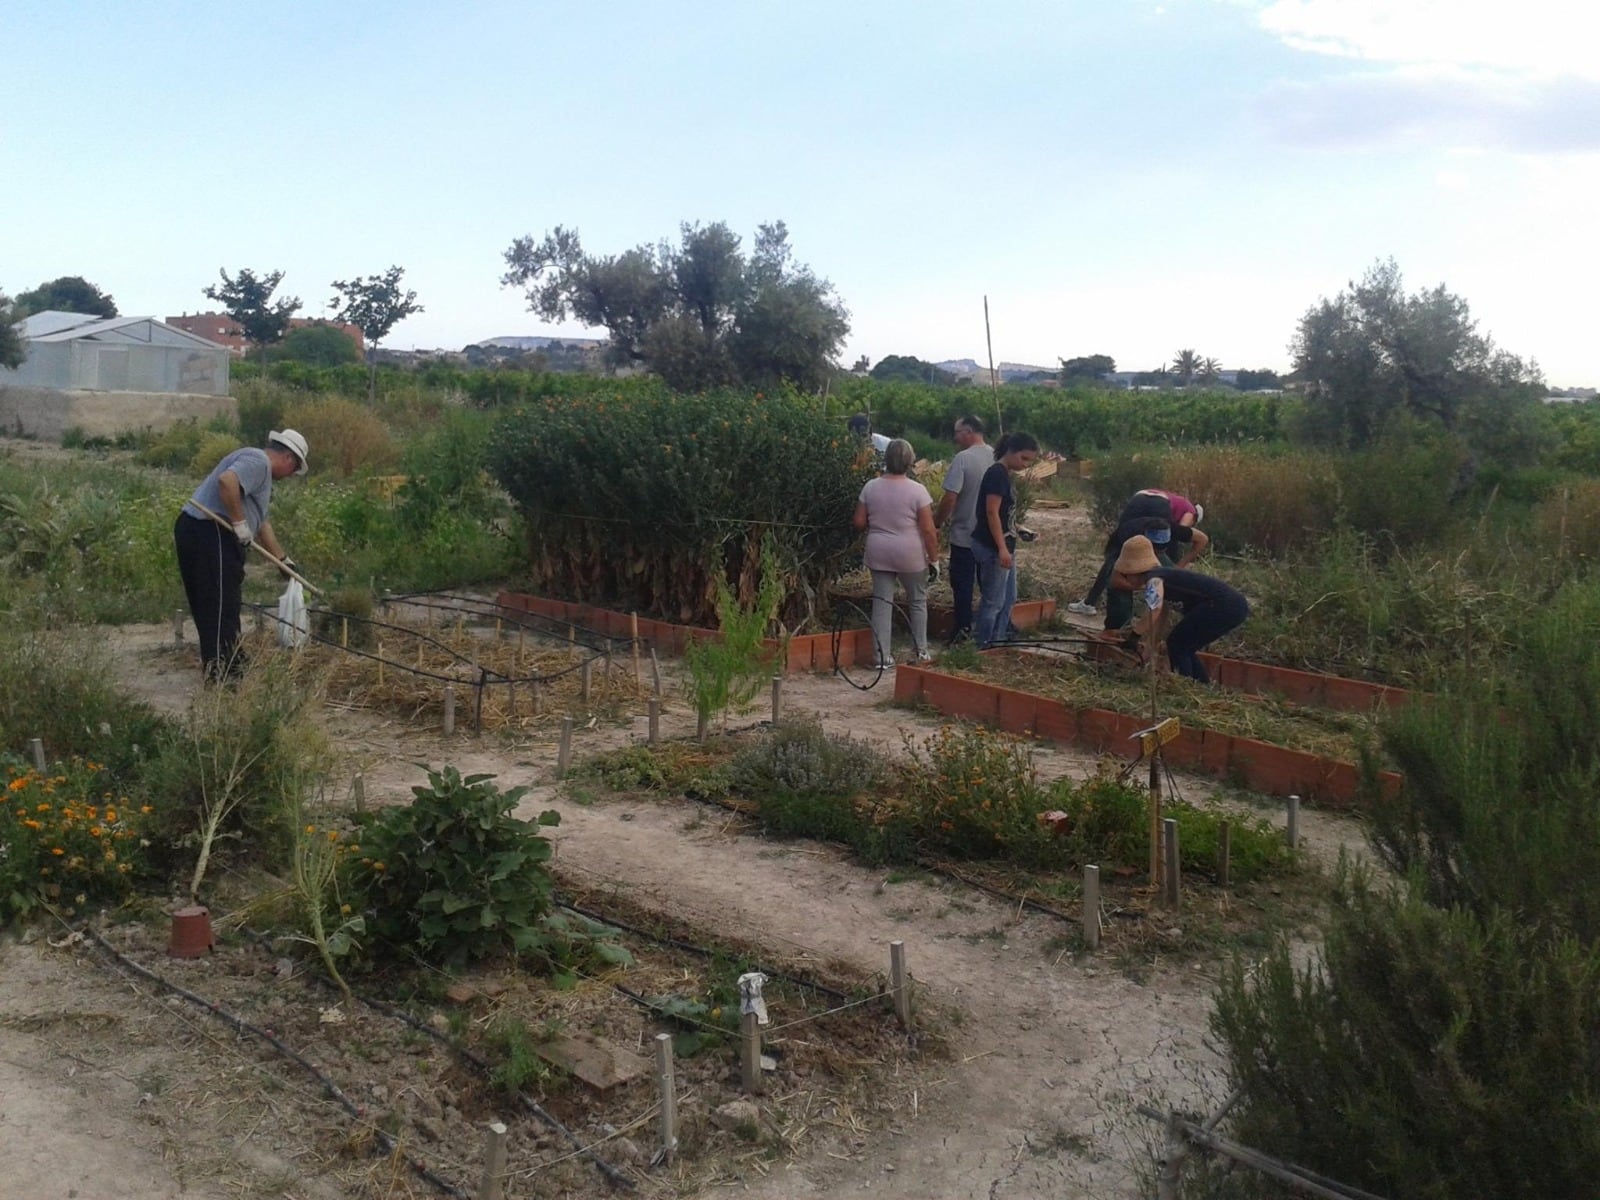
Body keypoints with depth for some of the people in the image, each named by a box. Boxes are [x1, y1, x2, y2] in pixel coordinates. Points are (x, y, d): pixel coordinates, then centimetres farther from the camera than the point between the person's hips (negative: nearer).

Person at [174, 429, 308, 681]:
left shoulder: (261, 470, 27)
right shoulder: (258, 461, -7)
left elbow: (262, 522, 34)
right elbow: (227, 481, -27)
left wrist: (284, 560, 37)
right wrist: (240, 522, -19)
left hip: (197, 530, 11)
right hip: (209, 531, -11)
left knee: (210, 606, 16)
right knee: (221, 606, -9)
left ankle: (228, 669, 26)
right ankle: (221, 676, -8)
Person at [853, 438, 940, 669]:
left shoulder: (871, 487, -2)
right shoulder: (917, 490, -12)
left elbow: (859, 522, 2)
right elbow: (928, 530, -11)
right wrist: (934, 559, -2)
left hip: (878, 553, 3)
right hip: (910, 555, -2)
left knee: (882, 602, 7)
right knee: (918, 601, 16)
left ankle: (882, 655, 6)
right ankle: (920, 651, 23)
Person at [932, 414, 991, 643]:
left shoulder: (963, 458, -18)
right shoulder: (996, 457, 1)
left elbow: (950, 497, -22)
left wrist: (938, 521, -6)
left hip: (965, 534, -6)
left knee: (962, 583, 5)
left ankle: (963, 627, 6)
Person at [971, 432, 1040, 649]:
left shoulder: (1004, 475, 13)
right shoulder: (997, 473, -16)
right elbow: (992, 513, -21)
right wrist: (1002, 548, -23)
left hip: (1004, 547, 10)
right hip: (993, 548, -10)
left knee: (1008, 598, 16)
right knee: (994, 601, -4)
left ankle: (997, 643, 24)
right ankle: (982, 647, 5)